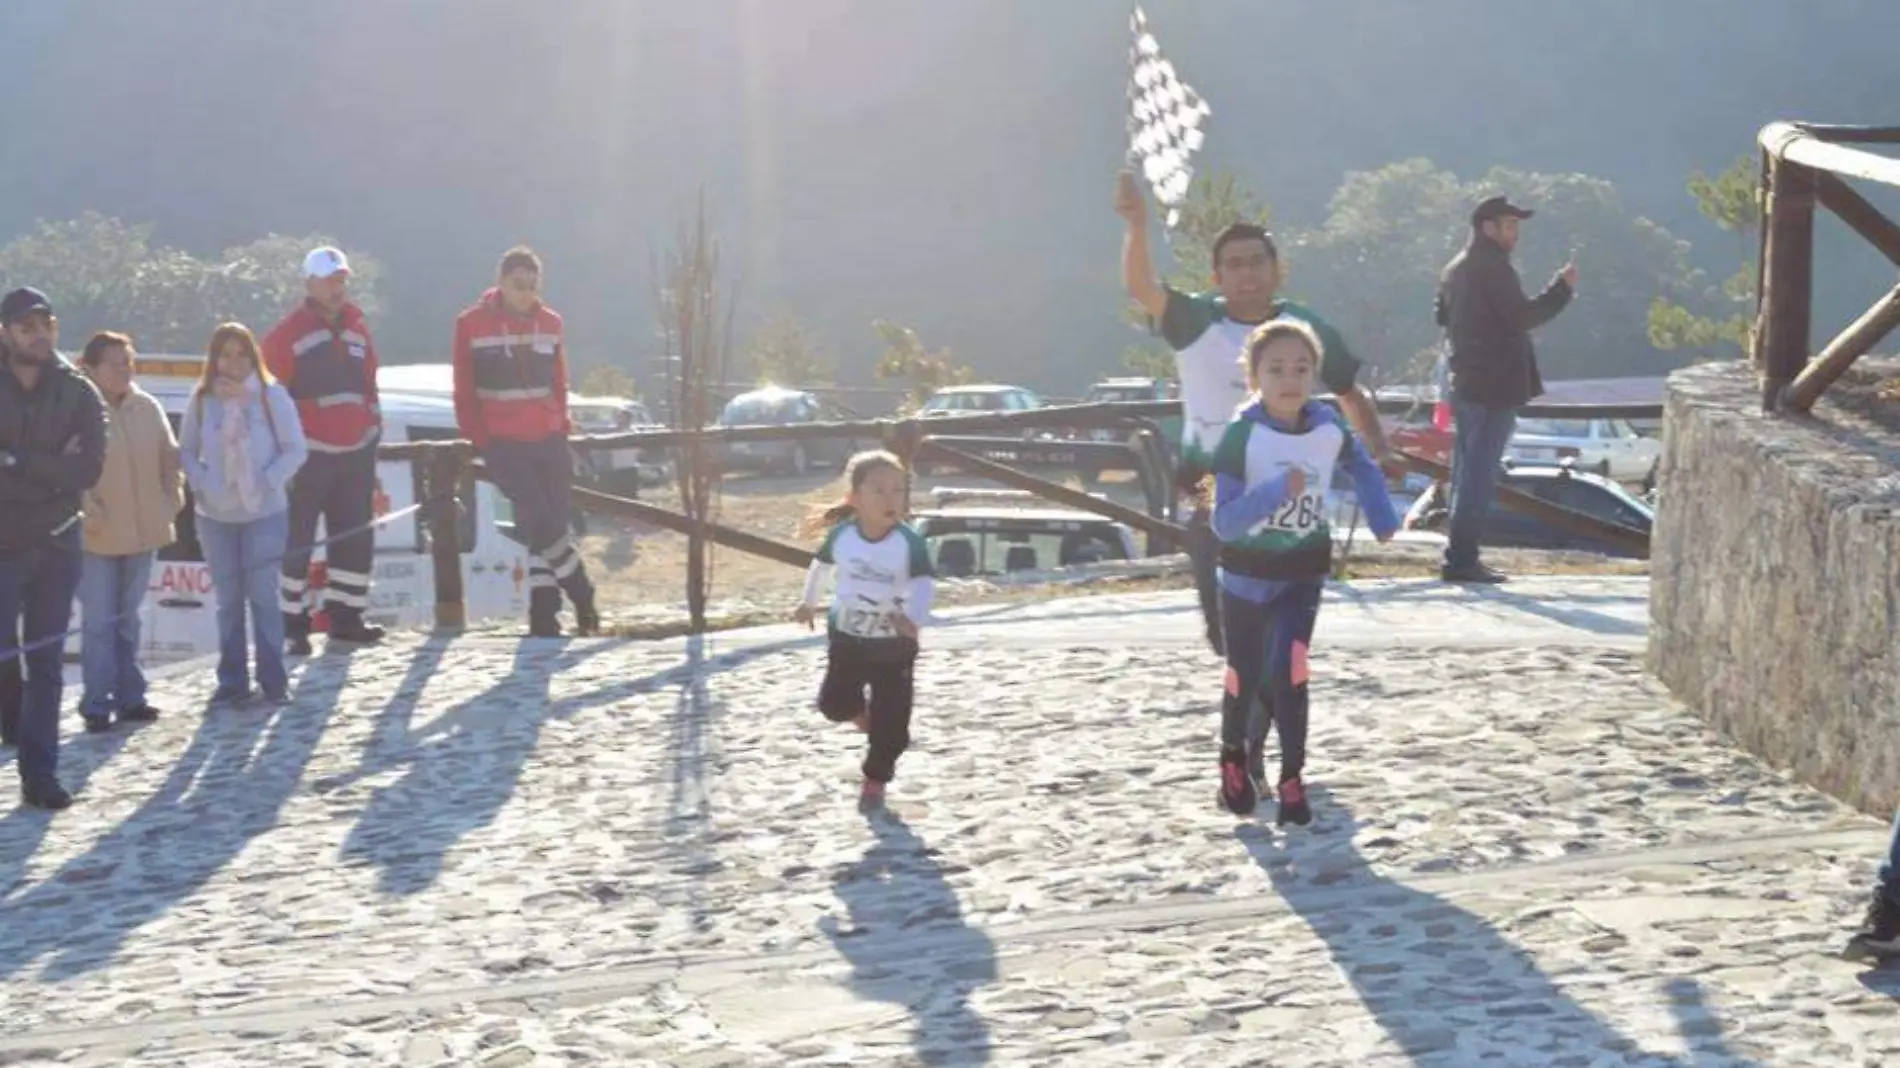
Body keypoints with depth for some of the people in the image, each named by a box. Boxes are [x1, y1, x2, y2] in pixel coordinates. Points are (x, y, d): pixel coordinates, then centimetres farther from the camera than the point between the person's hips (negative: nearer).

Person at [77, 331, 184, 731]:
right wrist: (89, 513, -17)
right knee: (98, 622, -4)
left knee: (127, 619, 15)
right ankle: (97, 705, 1)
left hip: (142, 532, 5)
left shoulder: (147, 407, 3)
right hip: (97, 536, -5)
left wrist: (172, 499, 2)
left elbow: (170, 457, 13)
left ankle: (129, 697, 23)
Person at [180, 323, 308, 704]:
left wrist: (266, 483, -13)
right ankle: (232, 679, 15)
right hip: (215, 515, 3)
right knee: (228, 599, 8)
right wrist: (201, 484, -8)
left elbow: (295, 450, -3)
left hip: (264, 512, -3)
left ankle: (272, 677, 4)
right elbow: (186, 450, 8)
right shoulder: (203, 400, 2)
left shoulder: (271, 395, -5)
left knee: (262, 595, -4)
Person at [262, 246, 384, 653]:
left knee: (356, 537, 10)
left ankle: (345, 615, 20)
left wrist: (375, 428, 17)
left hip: (356, 451, 6)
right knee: (297, 539, -5)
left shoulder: (357, 329, 13)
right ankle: (292, 623, 0)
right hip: (309, 454, -6)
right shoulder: (287, 334, -7)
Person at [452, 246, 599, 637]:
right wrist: (478, 438, -6)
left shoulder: (549, 322, 9)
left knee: (553, 525, 2)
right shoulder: (472, 324, -2)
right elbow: (465, 390, 0)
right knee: (539, 521, -14)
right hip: (503, 444, -4)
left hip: (549, 441, 4)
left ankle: (544, 617, 7)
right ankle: (581, 594, 0)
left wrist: (562, 426, 6)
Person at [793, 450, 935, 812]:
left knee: (891, 722, 0)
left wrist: (913, 618, -51)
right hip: (847, 638, 2)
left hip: (894, 645, -2)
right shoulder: (841, 535, -14)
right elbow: (822, 565, 7)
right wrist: (808, 603, 21)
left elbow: (923, 585, -31)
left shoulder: (910, 542, -23)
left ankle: (875, 781, 21)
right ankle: (864, 715, 35)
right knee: (834, 704, 0)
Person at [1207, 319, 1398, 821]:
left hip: (1303, 573, 1)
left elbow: (1363, 467, 14)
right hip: (1247, 571, -1)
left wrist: (1382, 518, 3)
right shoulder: (1242, 435, -21)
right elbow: (1224, 522, -25)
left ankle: (1291, 778, -3)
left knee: (1288, 670, -15)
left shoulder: (1329, 428, -10)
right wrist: (1277, 490, -36)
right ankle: (1235, 755, 40)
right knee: (1246, 675, 10)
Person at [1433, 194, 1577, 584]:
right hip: (1496, 387, -10)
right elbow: (1522, 316, -21)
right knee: (1480, 474, -8)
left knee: (1466, 470, 14)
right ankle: (1461, 558, -10)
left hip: (1466, 383, 10)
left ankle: (1459, 555, 17)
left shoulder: (1456, 269, 14)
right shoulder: (1493, 268, -15)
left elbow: (1442, 314, 24)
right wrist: (1562, 288, -14)